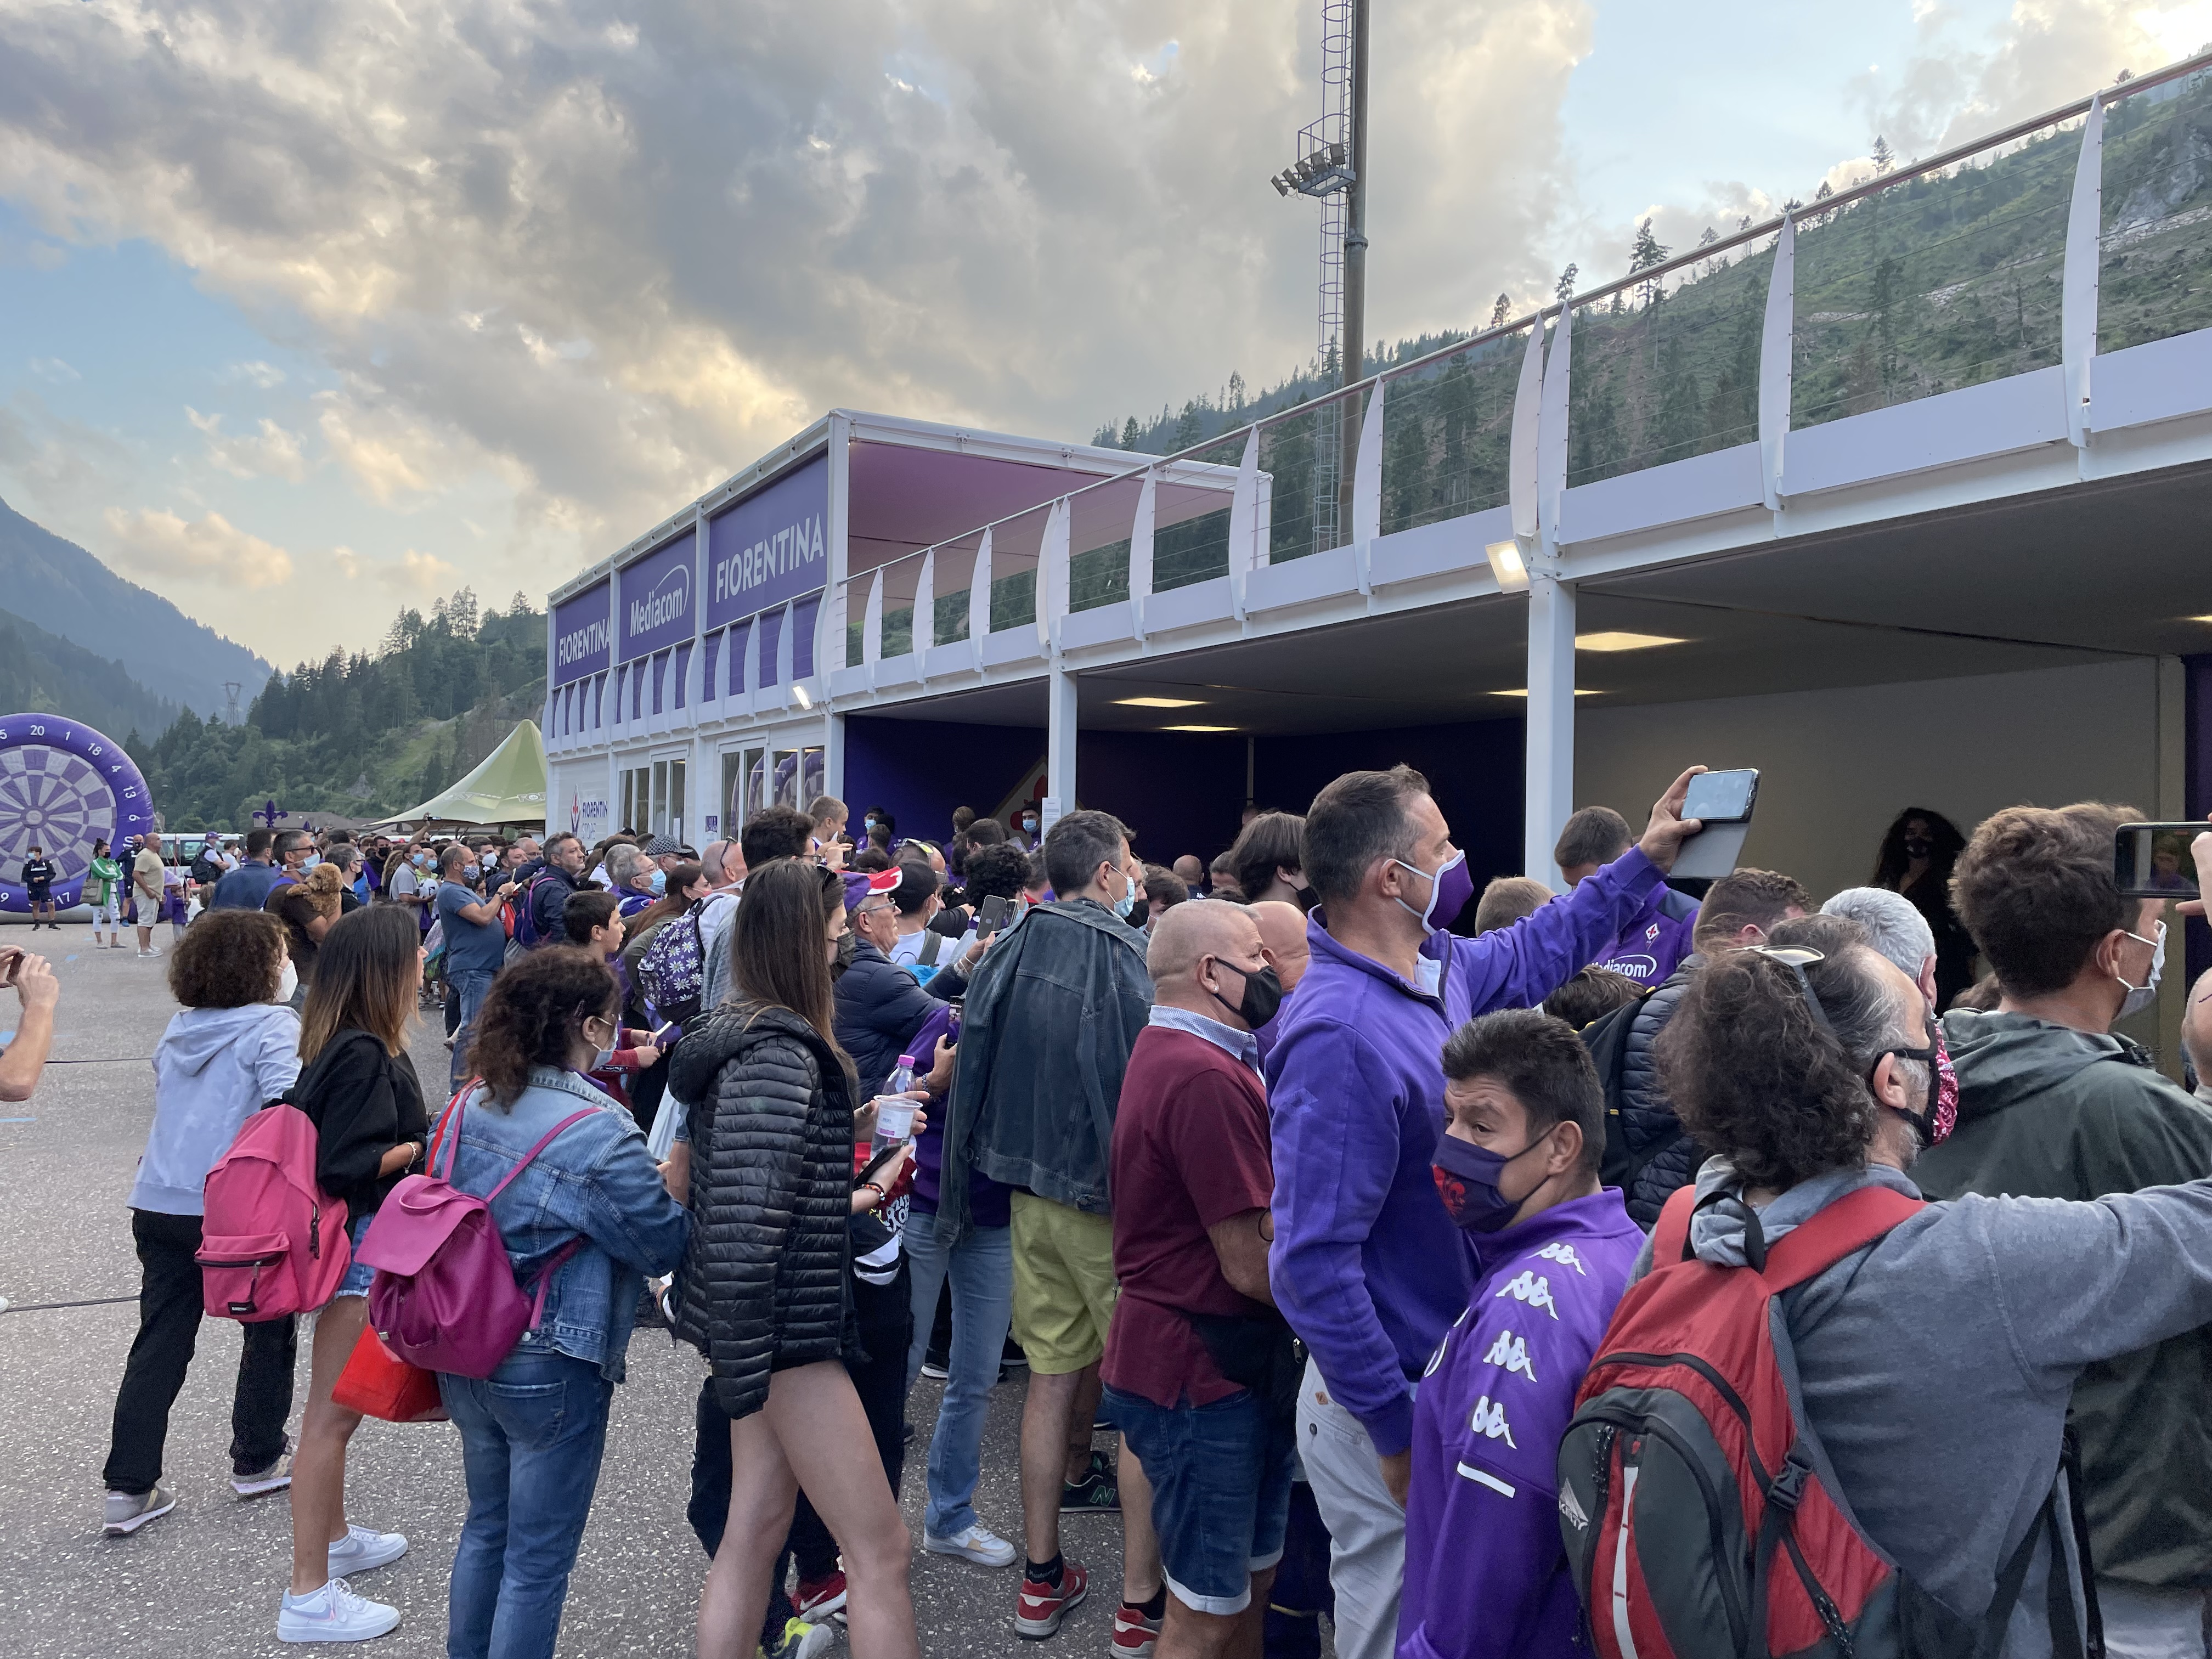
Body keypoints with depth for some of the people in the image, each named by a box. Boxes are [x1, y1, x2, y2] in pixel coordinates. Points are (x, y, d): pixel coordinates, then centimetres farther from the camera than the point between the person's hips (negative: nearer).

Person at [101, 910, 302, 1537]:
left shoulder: (180, 1027, 12)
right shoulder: (274, 1027, -10)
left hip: (159, 1204, 6)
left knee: (159, 1344, 12)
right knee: (271, 1332, 14)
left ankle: (128, 1488, 11)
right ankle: (256, 1462, 24)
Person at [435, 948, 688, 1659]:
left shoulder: (470, 1108, -2)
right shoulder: (600, 1134, -24)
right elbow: (666, 1246, -16)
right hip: (552, 1371, -7)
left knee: (485, 1527, 26)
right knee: (538, 1560, 9)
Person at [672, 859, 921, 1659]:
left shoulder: (747, 1031, 7)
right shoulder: (780, 1059, -24)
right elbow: (742, 1228, -28)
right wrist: (741, 1376, -24)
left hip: (775, 1325, 10)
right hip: (784, 1332, -10)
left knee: (757, 1527, 19)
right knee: (881, 1546, 1)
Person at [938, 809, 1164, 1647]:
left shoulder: (1009, 952, 1)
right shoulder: (1126, 956, -16)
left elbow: (971, 1066, 6)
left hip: (1032, 1194, 6)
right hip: (1114, 1202, -6)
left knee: (1051, 1379, 15)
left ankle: (1041, 1580, 27)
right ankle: (1141, 1604, 14)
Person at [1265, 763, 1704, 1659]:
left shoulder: (1438, 966, -1)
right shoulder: (1339, 1036, -30)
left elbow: (1536, 950, 23)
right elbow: (1313, 1263, -29)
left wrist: (1646, 861, 22)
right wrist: (1398, 1435, -23)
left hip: (1451, 1372, 9)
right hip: (1391, 1401, -9)